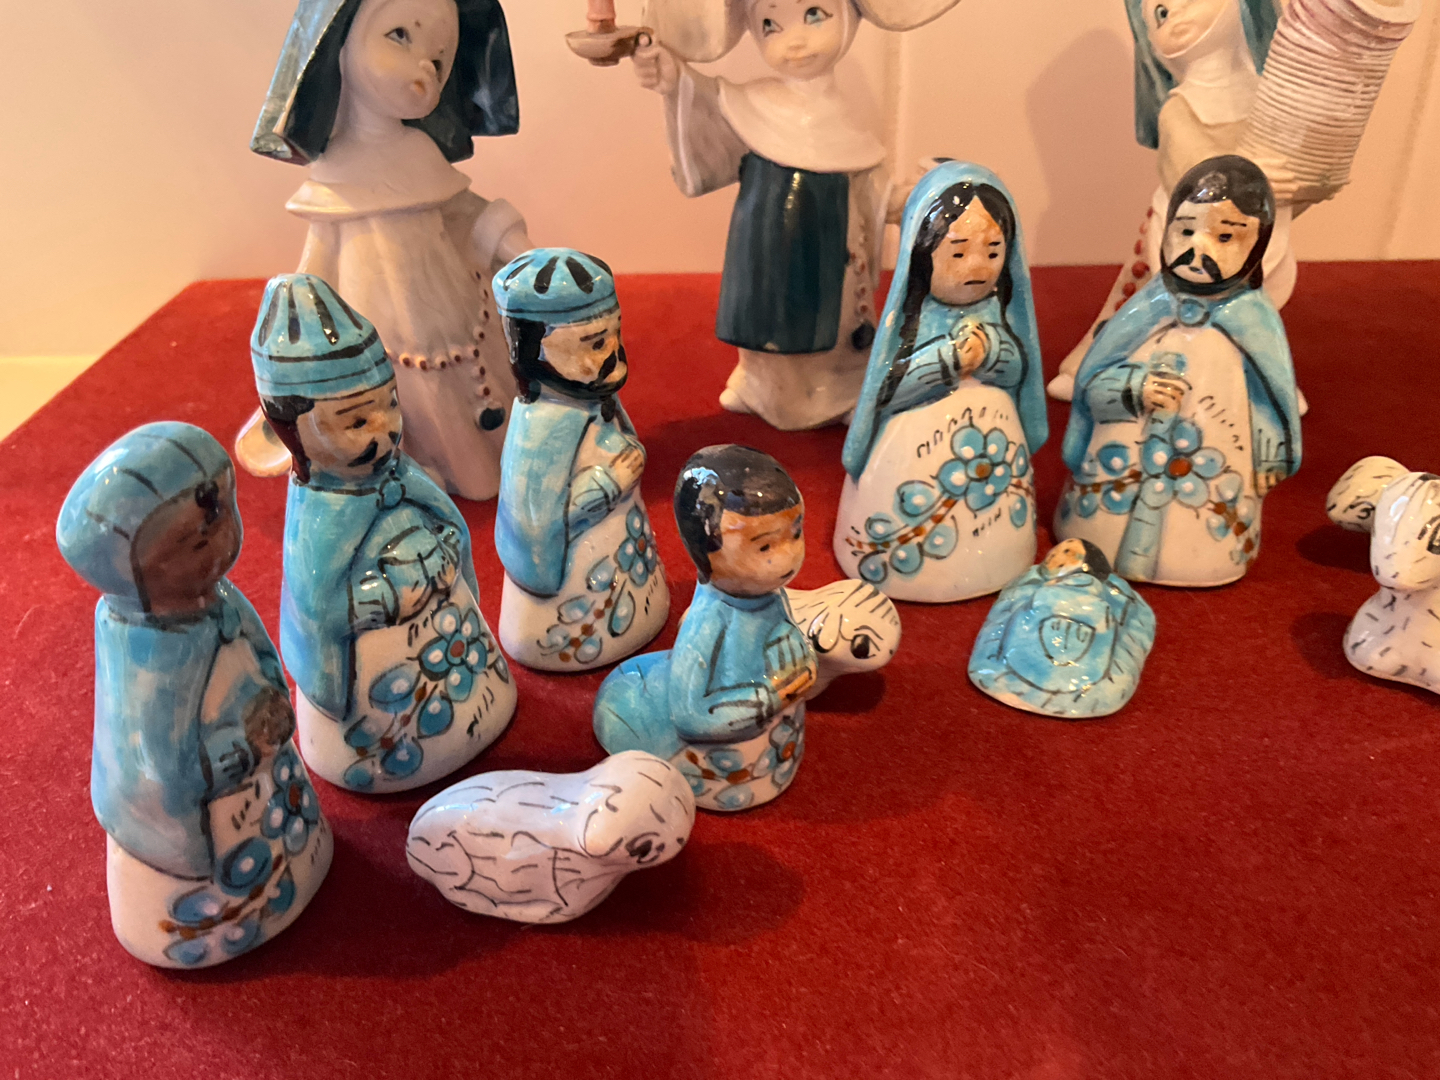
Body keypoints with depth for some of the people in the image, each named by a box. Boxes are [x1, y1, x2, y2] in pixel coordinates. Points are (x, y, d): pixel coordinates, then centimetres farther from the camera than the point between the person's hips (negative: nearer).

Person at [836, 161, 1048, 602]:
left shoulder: (998, 312, 0)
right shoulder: (910, 319, -14)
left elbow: (1018, 371, 2)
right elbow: (887, 391, -19)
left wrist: (990, 351, -20)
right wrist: (952, 359, -23)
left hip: (993, 444, 4)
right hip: (916, 450, -4)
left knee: (993, 537, 15)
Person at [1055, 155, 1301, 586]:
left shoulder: (1253, 320, -8)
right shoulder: (1148, 310, -7)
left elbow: (1270, 396, 2)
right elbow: (1092, 385, -6)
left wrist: (1267, 461, 5)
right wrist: (1135, 388, -24)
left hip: (1213, 480, -1)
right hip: (1125, 467, 1)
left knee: (1197, 559, 5)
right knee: (1101, 542, 9)